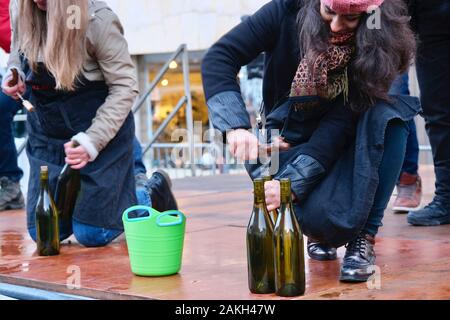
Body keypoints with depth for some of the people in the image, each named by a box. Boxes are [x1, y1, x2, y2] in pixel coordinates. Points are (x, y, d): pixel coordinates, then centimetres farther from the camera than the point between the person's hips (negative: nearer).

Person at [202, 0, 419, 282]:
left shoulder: (374, 46, -19)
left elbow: (341, 123, -26)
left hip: (347, 145, 1)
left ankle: (363, 237, -20)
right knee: (321, 215, -32)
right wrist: (236, 126, -38)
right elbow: (220, 58, -22)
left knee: (386, 117, -32)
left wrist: (293, 184, -38)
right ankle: (322, 232, 8)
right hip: (290, 143, -1)